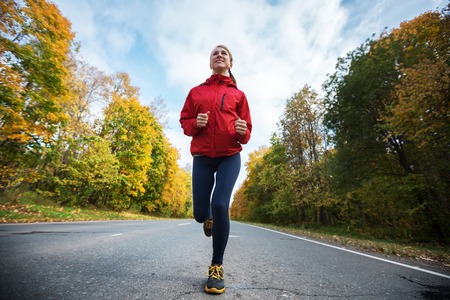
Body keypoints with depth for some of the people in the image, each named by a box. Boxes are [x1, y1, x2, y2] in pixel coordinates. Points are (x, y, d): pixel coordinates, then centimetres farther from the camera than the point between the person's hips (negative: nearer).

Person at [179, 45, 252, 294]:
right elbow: (184, 121, 12)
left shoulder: (238, 94, 11)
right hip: (202, 156, 2)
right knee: (200, 213, 0)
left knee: (220, 205, -18)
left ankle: (217, 267, 5)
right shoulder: (196, 91, 14)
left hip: (230, 156, -1)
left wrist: (243, 132, -16)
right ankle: (209, 218, 41)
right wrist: (195, 123, -10)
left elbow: (246, 130, 8)